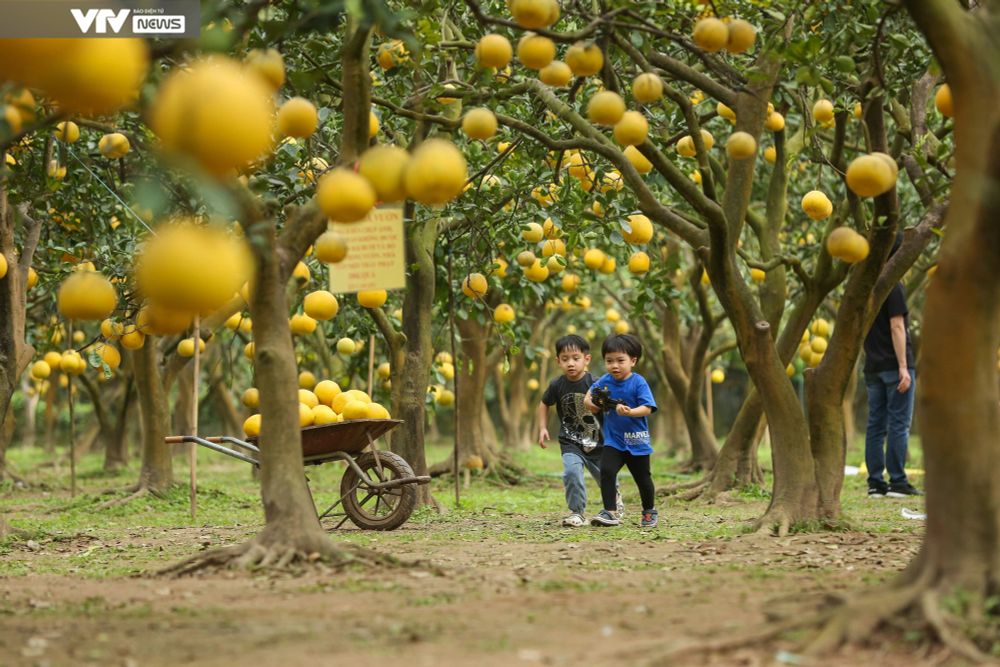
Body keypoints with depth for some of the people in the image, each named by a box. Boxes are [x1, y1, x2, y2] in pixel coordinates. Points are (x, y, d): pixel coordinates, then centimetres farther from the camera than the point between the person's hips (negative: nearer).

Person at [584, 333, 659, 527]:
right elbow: (590, 394, 17)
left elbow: (647, 409, -23)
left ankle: (649, 512, 34)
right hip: (613, 440, 3)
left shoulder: (638, 382, -16)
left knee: (642, 478, 12)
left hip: (637, 441, -3)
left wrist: (629, 412, -40)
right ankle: (610, 513, -12)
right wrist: (589, 401, -5)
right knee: (606, 471, -16)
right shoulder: (605, 381, -2)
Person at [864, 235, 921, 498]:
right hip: (894, 366, -7)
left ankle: (875, 483, 6)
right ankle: (897, 482, -4)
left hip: (873, 367, 7)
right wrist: (903, 367, -16)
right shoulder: (892, 285, -11)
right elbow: (896, 327, -16)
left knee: (876, 425, 7)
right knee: (899, 425, -3)